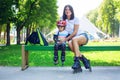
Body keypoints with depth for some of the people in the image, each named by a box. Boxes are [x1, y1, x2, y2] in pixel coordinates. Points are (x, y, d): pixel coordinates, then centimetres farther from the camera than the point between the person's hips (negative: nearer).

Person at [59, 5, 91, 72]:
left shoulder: (75, 19, -6)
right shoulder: (62, 18, 5)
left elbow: (75, 32, -12)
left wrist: (65, 39, -18)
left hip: (82, 36, -3)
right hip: (72, 38, 3)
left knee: (74, 39, -39)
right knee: (70, 43, -35)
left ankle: (77, 61, -39)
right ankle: (84, 60, -26)